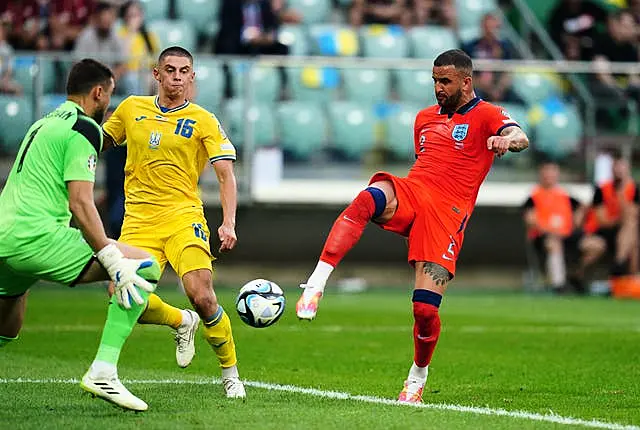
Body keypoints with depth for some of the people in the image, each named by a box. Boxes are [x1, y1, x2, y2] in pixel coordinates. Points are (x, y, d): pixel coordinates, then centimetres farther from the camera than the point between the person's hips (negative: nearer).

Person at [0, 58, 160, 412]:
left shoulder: (43, 124, 25)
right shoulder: (84, 128, -4)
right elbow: (80, 203, -14)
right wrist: (112, 260, -17)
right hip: (38, 238, -9)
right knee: (143, 267, -7)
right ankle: (103, 371, -16)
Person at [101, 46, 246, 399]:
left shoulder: (203, 121, 0)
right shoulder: (131, 109, 9)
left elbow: (226, 174, -5)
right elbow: (99, 142, 25)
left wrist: (229, 223, -17)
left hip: (183, 217, -3)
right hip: (138, 222, 3)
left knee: (201, 296, -21)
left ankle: (230, 374, 1)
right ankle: (181, 322, 19)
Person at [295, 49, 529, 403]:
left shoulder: (485, 116, 5)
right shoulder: (425, 118, 25)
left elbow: (520, 138, -16)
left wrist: (508, 140, -41)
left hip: (447, 213, -4)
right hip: (410, 192, 4)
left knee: (425, 308, -12)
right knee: (366, 200, -34)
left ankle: (418, 377, 18)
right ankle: (315, 285, -44)